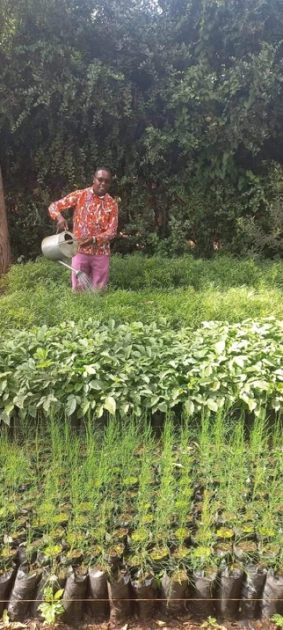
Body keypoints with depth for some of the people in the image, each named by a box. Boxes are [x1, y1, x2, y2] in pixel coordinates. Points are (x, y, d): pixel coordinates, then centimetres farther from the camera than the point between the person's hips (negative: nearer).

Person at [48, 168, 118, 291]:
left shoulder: (112, 204, 1)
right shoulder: (79, 195, -2)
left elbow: (112, 231, -6)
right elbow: (54, 206, 0)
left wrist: (93, 239, -23)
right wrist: (59, 217, -23)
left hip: (101, 253, 1)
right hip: (80, 251, -1)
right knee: (77, 290, 3)